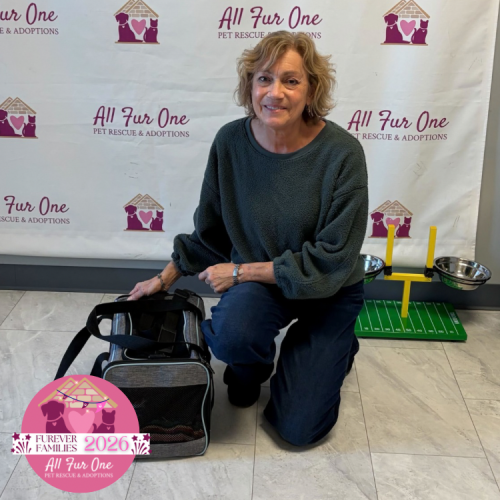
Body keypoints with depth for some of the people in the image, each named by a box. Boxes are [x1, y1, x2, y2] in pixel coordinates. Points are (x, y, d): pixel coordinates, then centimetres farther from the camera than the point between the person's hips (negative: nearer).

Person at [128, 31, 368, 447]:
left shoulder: (342, 153, -25)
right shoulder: (231, 141, -13)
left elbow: (331, 262, -22)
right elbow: (209, 231, 3)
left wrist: (240, 271, -20)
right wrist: (165, 279, 6)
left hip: (329, 292, -2)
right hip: (257, 279, 2)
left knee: (298, 428, -3)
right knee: (231, 334, -33)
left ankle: (338, 347, 28)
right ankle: (252, 365, 7)